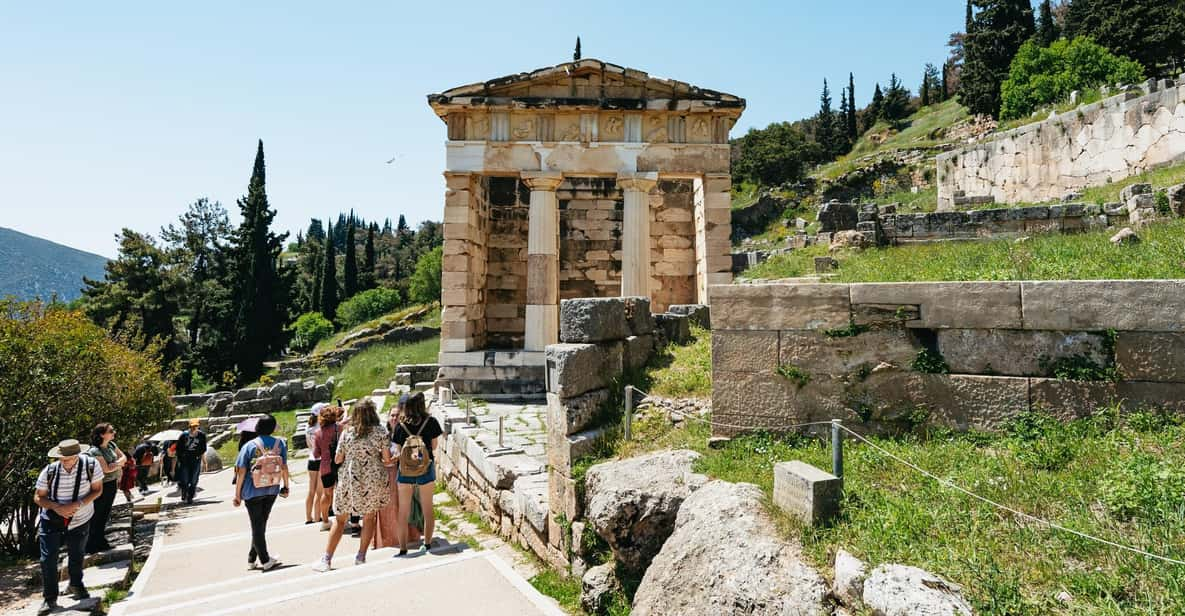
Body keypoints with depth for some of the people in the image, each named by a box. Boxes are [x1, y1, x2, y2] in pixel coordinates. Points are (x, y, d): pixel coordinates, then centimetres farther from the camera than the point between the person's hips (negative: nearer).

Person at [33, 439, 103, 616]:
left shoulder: (91, 465, -20)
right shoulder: (49, 471, -18)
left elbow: (97, 490, -11)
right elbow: (38, 497, -8)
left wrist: (78, 504, -26)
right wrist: (57, 507, -26)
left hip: (80, 521, 1)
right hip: (52, 521, 0)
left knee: (76, 556, 18)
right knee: (48, 559, -4)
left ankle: (76, 585, 43)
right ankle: (49, 599, 12)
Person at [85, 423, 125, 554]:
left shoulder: (111, 445, 3)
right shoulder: (95, 451, -19)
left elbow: (123, 457, 11)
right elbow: (106, 469, -22)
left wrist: (116, 463, -9)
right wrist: (119, 464, -6)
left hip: (112, 484, 8)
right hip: (101, 486, -8)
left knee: (105, 514, 17)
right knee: (96, 516, 2)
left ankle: (101, 542, 30)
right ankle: (90, 547, 13)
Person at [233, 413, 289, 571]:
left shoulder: (249, 446, -10)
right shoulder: (280, 443, -4)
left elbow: (241, 472, -9)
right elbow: (284, 467, 0)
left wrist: (237, 494, -1)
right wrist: (286, 486, 12)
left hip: (252, 492, -2)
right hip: (272, 490, 2)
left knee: (257, 526, 8)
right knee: (262, 525, 16)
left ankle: (265, 560, 11)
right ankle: (252, 558, 23)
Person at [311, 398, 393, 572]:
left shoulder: (347, 432, -2)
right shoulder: (381, 431, -7)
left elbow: (338, 460, 4)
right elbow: (387, 459, -7)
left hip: (349, 479, 1)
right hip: (373, 480, -1)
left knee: (340, 519, 11)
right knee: (369, 518, 14)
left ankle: (326, 559, 11)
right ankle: (361, 556, 15)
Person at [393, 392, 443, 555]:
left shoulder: (400, 425, -6)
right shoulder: (431, 422, -8)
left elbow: (398, 451, -2)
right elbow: (434, 447, 2)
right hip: (426, 468, 0)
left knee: (403, 512, 10)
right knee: (427, 509, 15)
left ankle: (403, 548, 13)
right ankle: (427, 544, 25)